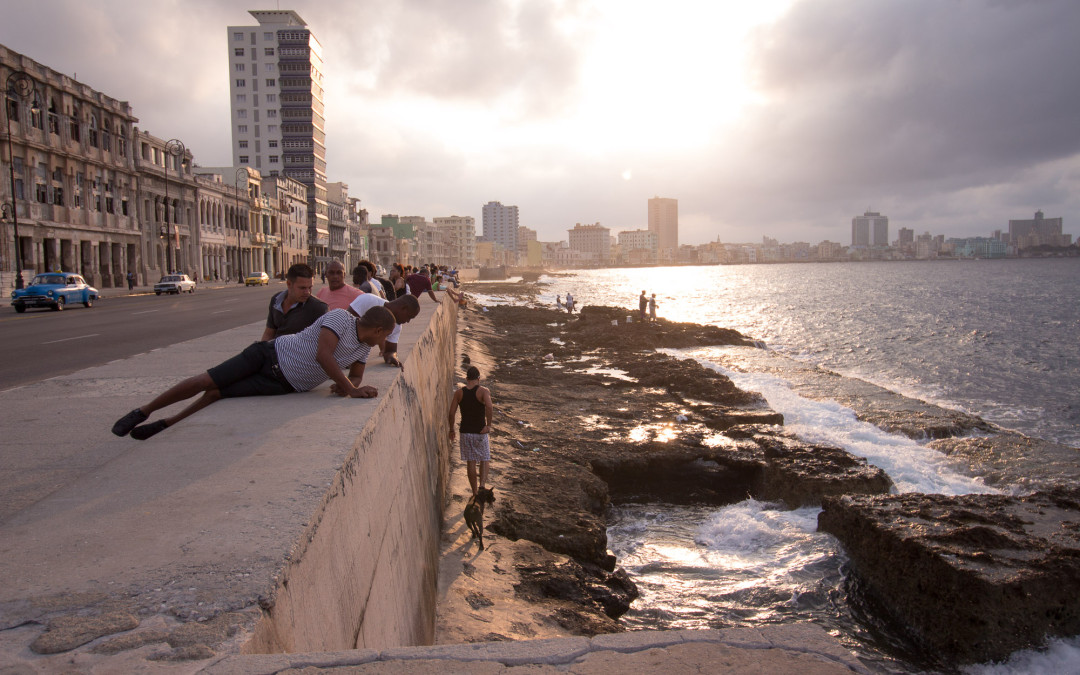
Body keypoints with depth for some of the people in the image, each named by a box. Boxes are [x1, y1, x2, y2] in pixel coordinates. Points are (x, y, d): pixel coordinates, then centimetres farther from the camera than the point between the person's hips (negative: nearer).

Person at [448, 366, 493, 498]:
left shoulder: (459, 393, 1)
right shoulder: (483, 391, -9)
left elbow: (451, 413, -1)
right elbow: (489, 407, -28)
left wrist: (451, 430, 11)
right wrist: (488, 425, -19)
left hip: (465, 432, 2)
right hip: (480, 432, -2)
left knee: (470, 462, 12)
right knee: (485, 459, 14)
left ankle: (475, 492, 19)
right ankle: (482, 485, -7)